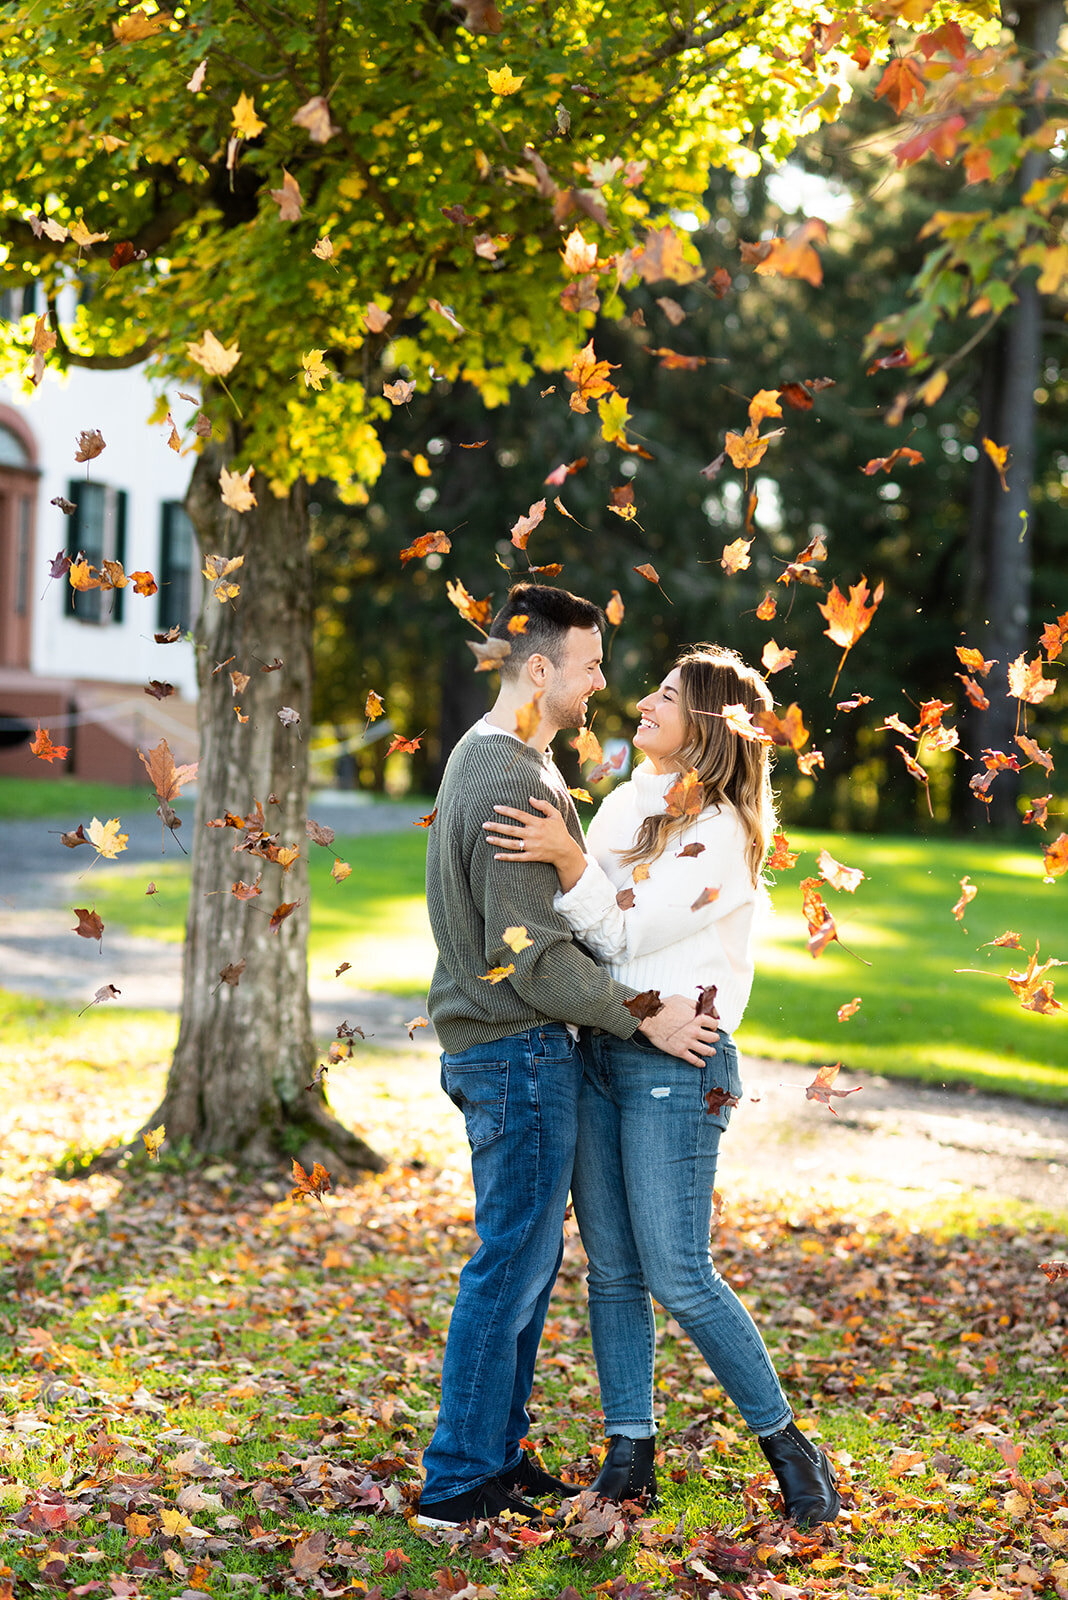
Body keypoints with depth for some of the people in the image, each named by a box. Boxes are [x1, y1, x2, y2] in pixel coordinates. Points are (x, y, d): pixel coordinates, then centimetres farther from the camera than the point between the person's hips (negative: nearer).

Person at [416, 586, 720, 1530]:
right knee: (512, 1266, -3)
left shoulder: (488, 757, 15)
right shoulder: (513, 782, -19)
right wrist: (644, 1017, -17)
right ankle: (459, 1485, 5)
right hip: (520, 1053, -10)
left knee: (528, 1262, 16)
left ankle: (498, 1459, 25)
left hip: (501, 1048, 10)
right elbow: (528, 951, -22)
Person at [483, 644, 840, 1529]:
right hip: (597, 1049, 7)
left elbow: (625, 933, -17)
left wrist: (566, 857, -27)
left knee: (679, 1275, -7)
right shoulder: (625, 802, 12)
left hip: (675, 1061, -7)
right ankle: (631, 1450, 18)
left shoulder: (722, 834, -11)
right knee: (611, 1269, 8)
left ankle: (787, 1442, 10)